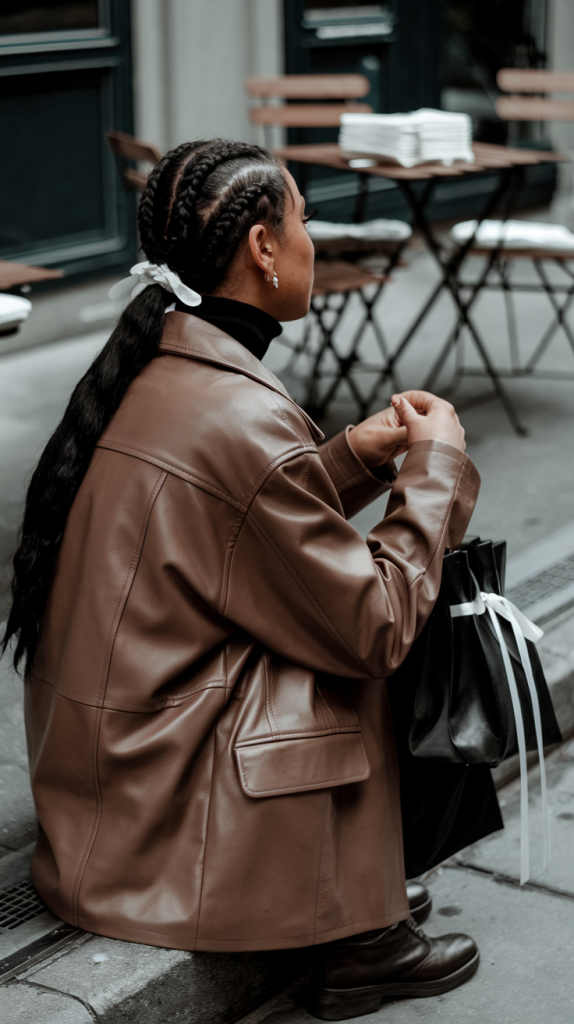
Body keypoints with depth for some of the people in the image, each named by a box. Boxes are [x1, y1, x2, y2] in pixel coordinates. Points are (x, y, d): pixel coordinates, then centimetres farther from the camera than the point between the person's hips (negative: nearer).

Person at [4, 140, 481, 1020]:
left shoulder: (144, 365, 4)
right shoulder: (243, 418, -24)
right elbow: (374, 625, -15)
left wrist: (354, 454, 9)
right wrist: (438, 467, -4)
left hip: (89, 752, 9)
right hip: (160, 808, -9)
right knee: (375, 649, 0)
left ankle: (362, 923, 18)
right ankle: (360, 940, 11)